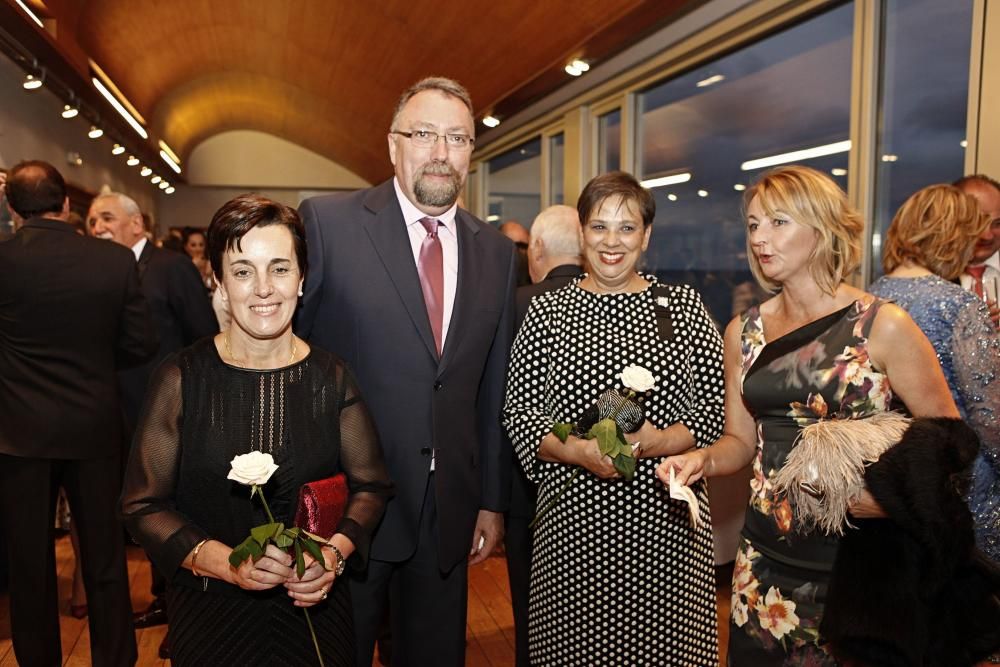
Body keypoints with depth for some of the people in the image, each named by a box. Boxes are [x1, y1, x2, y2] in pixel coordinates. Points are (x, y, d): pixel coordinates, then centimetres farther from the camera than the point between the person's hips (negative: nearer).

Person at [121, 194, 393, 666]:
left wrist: (335, 551, -18)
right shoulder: (182, 378, -10)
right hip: (208, 608, -1)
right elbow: (143, 505, -7)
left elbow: (369, 486, -2)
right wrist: (224, 561, -19)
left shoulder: (331, 378, -7)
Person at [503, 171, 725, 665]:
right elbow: (518, 411, 1)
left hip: (664, 518, 0)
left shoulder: (684, 306, 3)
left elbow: (716, 406, 2)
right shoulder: (547, 311, 2)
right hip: (573, 517, 0)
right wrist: (573, 451, -16)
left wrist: (658, 441, -15)